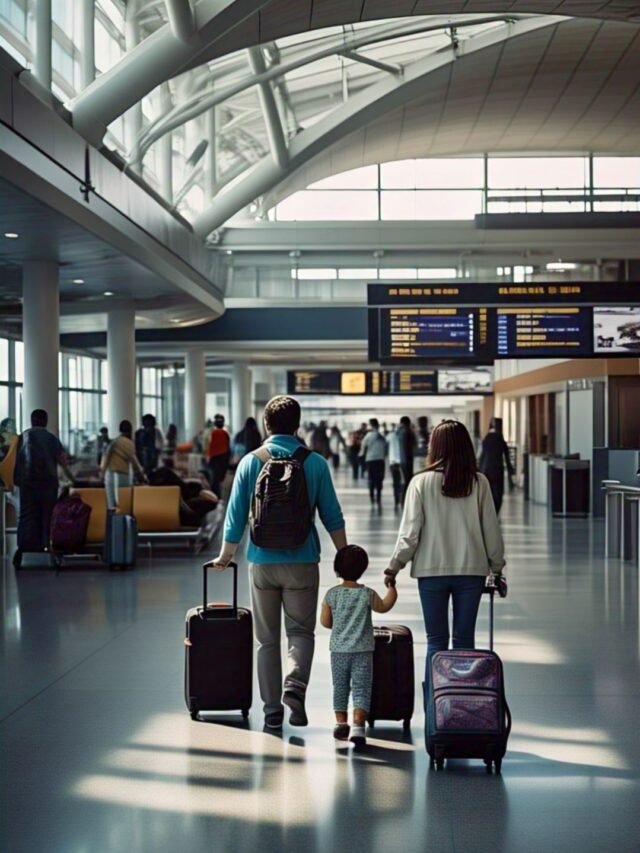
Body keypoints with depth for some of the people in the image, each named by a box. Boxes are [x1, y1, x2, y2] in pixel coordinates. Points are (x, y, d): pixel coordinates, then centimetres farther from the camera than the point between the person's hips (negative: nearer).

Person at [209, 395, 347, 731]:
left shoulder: (250, 462, -1)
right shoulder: (315, 463, -3)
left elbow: (235, 517, 2)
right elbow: (332, 517, -1)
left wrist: (224, 557, 16)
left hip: (262, 562, 1)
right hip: (302, 562, -1)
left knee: (267, 639, 11)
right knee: (301, 631, 10)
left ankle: (272, 711, 14)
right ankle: (294, 686, -16)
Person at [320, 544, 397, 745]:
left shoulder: (332, 594, -4)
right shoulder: (367, 594, -7)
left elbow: (325, 621, 0)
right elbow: (384, 607, 11)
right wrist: (392, 587, 23)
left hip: (338, 649, 2)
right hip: (362, 650, -2)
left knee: (340, 687, 16)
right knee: (361, 689, -1)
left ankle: (341, 723, 22)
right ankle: (357, 726, -13)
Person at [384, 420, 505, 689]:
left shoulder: (421, 482, -7)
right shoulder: (479, 482, -3)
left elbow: (410, 532, -6)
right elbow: (491, 529, 2)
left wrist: (394, 566, 6)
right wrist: (497, 566, 15)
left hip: (432, 569, -1)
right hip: (472, 569, 1)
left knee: (436, 639, 7)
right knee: (465, 638, 9)